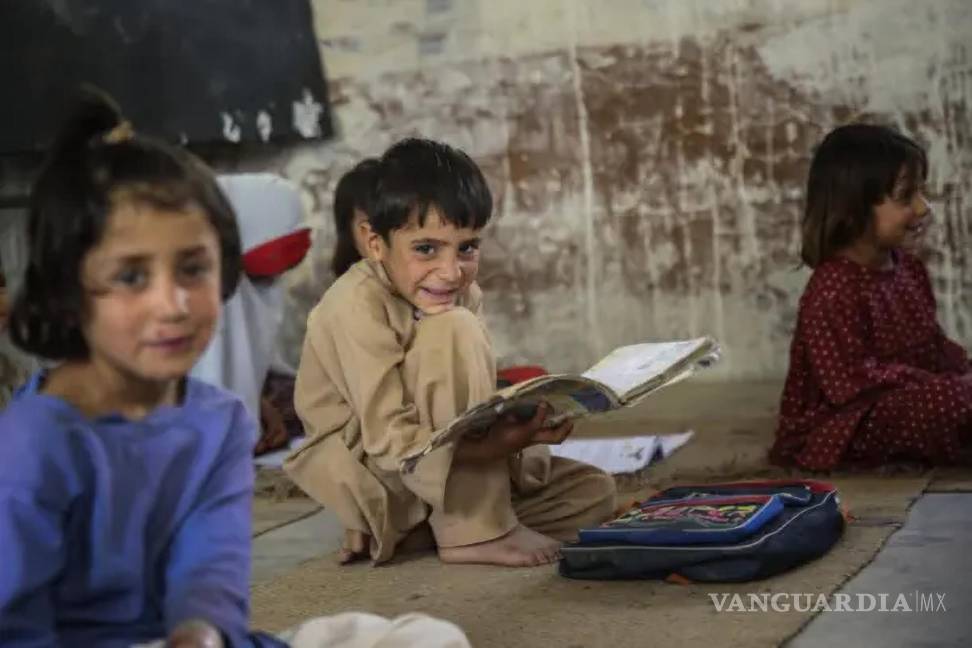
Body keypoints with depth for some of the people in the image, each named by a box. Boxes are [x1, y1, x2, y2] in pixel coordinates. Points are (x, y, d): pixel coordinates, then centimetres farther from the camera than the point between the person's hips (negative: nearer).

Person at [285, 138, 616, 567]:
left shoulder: (464, 295, -2)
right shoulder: (358, 306, -25)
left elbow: (471, 402, -6)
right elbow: (388, 439, -31)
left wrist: (514, 425, -28)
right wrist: (492, 446, -43)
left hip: (446, 465, 8)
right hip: (365, 468, -8)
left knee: (593, 492, 0)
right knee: (453, 330, -28)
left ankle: (414, 531, -4)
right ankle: (475, 531, -23)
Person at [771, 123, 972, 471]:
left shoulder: (907, 267, 7)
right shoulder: (834, 290, -23)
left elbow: (932, 344, 17)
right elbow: (853, 383, -27)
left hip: (908, 400, 10)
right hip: (841, 425, -10)